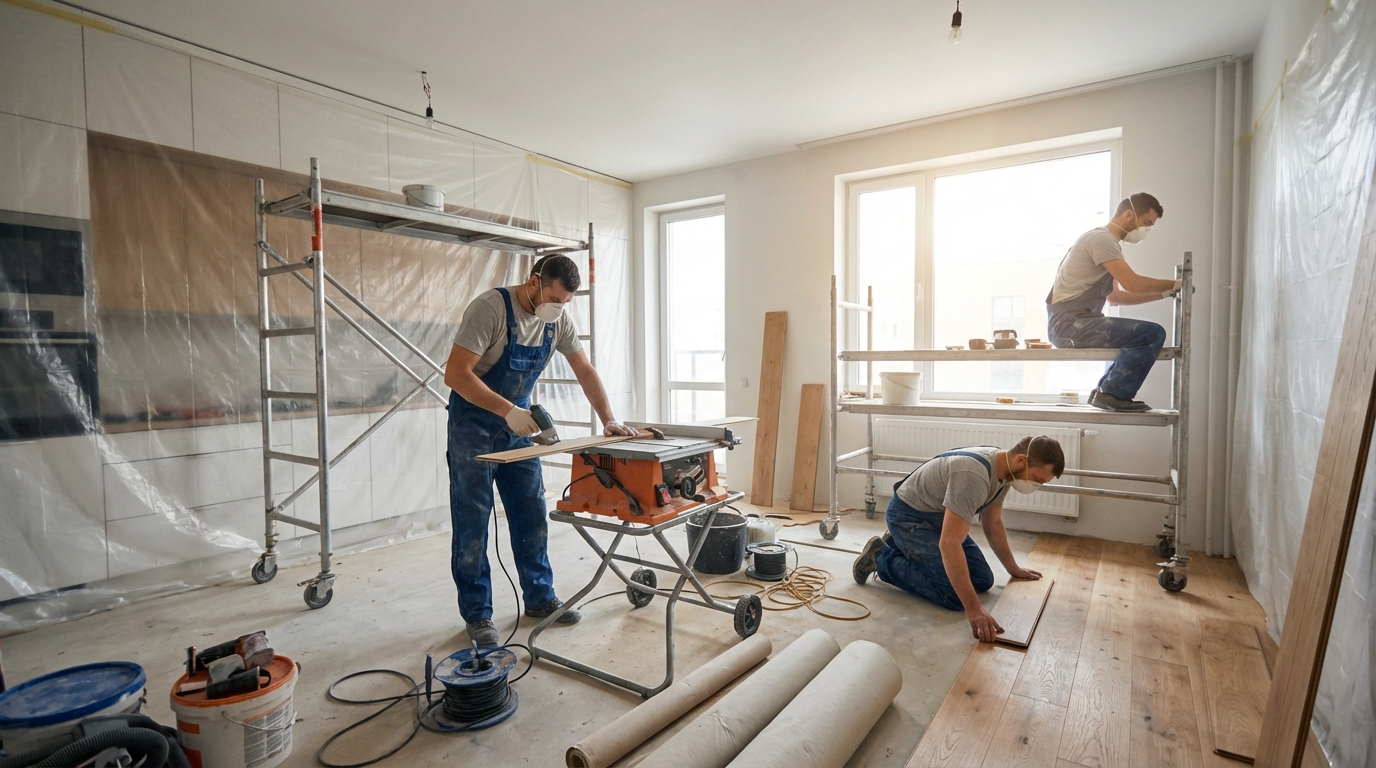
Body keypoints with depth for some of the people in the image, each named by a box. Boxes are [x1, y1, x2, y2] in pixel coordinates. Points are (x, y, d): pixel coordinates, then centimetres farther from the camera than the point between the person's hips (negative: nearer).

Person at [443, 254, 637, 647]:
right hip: (473, 425, -6)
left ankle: (539, 598, 24)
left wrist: (609, 420, -7)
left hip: (519, 424, 6)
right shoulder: (490, 308, -23)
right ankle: (477, 615, 15)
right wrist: (508, 412, -31)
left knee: (532, 516, 10)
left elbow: (584, 371, 2)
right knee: (472, 524, 2)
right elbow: (456, 374, -26)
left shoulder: (558, 318, -4)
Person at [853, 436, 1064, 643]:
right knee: (954, 595, -17)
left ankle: (902, 546, 20)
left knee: (982, 581, 8)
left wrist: (1013, 568, 19)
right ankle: (881, 557, 0)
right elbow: (950, 544, -40)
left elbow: (993, 523, 13)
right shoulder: (974, 476, -35)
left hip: (939, 515, 9)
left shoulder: (1004, 470, -5)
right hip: (909, 515, -9)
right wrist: (973, 609, -42)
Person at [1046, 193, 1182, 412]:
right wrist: (1174, 285, -2)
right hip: (1070, 322, -11)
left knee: (1136, 336, 30)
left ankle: (1105, 390, 21)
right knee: (1152, 334, -17)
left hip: (1069, 323, 11)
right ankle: (1114, 394, -8)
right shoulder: (1102, 238, -9)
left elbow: (1115, 296, 23)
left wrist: (1163, 293, 16)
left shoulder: (1105, 240, 22)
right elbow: (1133, 283, -17)